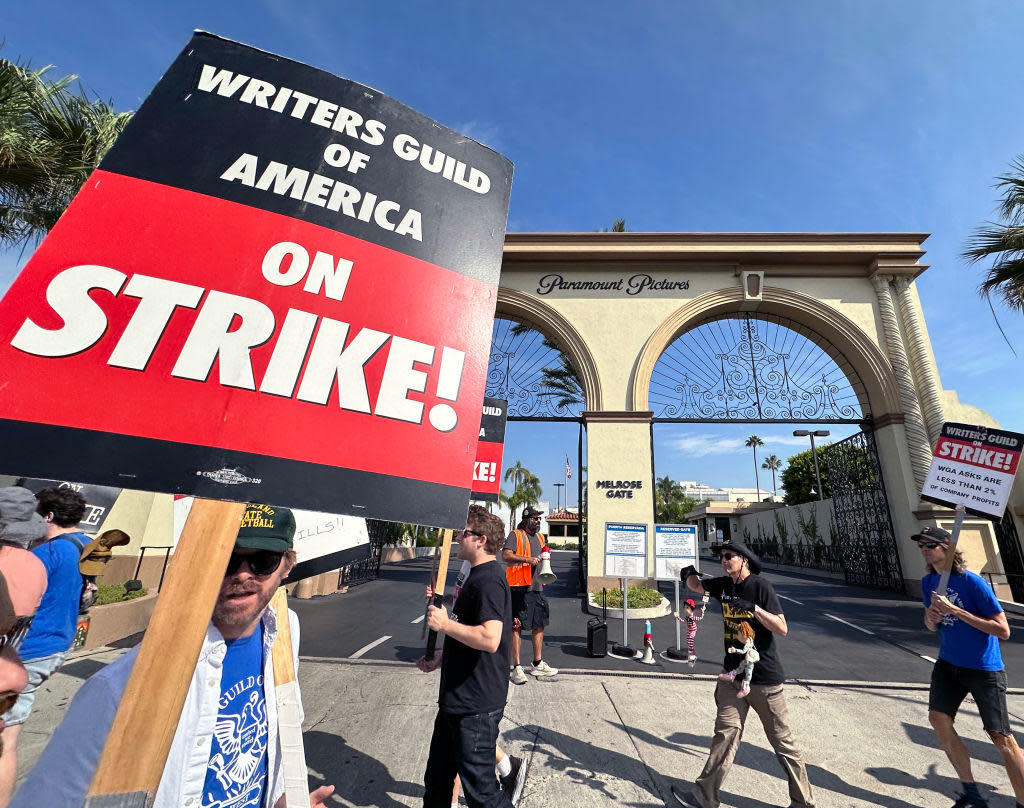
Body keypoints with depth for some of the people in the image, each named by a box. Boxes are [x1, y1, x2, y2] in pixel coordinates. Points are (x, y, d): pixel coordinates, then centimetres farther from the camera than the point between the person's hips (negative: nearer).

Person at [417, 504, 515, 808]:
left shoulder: (488, 581, -24)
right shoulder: (479, 576, 10)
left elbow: (489, 639, -36)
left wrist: (445, 624, -26)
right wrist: (440, 659, 16)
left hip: (475, 706, -10)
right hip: (457, 700, 10)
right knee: (436, 780, 25)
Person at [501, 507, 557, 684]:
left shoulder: (541, 537, 17)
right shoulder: (515, 535, -7)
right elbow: (505, 555, -19)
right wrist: (527, 559, -26)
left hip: (537, 588, 8)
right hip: (519, 588, -7)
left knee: (539, 625, 15)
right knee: (517, 627, -2)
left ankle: (538, 664, 29)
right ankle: (517, 668, 8)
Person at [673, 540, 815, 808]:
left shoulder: (760, 587, -14)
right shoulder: (724, 585, 3)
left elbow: (782, 629, -17)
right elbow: (696, 586, 18)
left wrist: (754, 608, -30)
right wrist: (690, 574, -4)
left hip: (764, 678, -5)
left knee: (783, 741, 9)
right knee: (725, 735, 10)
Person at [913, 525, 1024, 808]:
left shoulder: (973, 582, -19)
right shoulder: (928, 582, 0)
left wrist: (955, 610, -28)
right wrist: (931, 619, -12)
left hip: (984, 668, -6)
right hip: (948, 663, 6)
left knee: (1001, 737, -1)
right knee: (938, 718, 3)